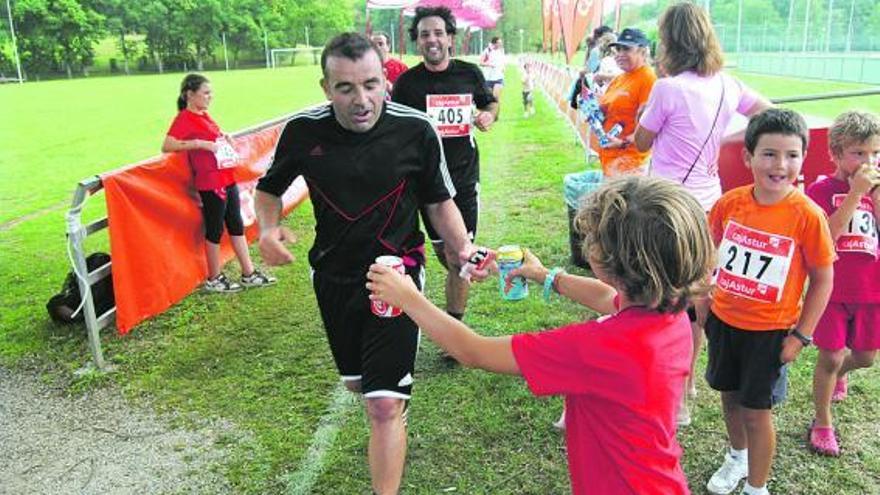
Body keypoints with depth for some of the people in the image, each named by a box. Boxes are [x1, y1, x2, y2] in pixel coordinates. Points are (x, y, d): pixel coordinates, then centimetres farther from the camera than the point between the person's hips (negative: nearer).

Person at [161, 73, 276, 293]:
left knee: (237, 225, 12)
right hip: (211, 183, -9)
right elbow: (167, 146, -23)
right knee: (215, 230, 3)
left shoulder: (204, 115, 12)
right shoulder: (184, 118, -11)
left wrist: (224, 137, 8)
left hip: (227, 179, 9)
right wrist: (199, 143, -26)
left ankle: (249, 274, 21)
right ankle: (214, 279, 17)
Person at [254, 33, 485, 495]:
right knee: (357, 382, 24)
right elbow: (269, 188, 6)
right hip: (333, 276, 4)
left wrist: (462, 247, -19)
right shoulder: (302, 131, -11)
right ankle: (395, 408, 60)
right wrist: (268, 230, -14)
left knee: (384, 405, -9)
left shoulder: (415, 130, -16)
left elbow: (439, 202, -2)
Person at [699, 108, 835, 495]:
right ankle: (737, 456, 49)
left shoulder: (808, 215, -18)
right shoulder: (730, 202, -10)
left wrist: (800, 335, -9)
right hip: (724, 319, 4)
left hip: (770, 330, -4)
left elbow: (823, 279, -10)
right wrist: (702, 305, 9)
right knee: (729, 394, 21)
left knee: (756, 410, 6)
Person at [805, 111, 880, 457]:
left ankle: (839, 374, 52)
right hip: (833, 290, -4)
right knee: (830, 357, 3)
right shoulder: (822, 189, -10)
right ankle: (822, 424, 22)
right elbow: (828, 235, -24)